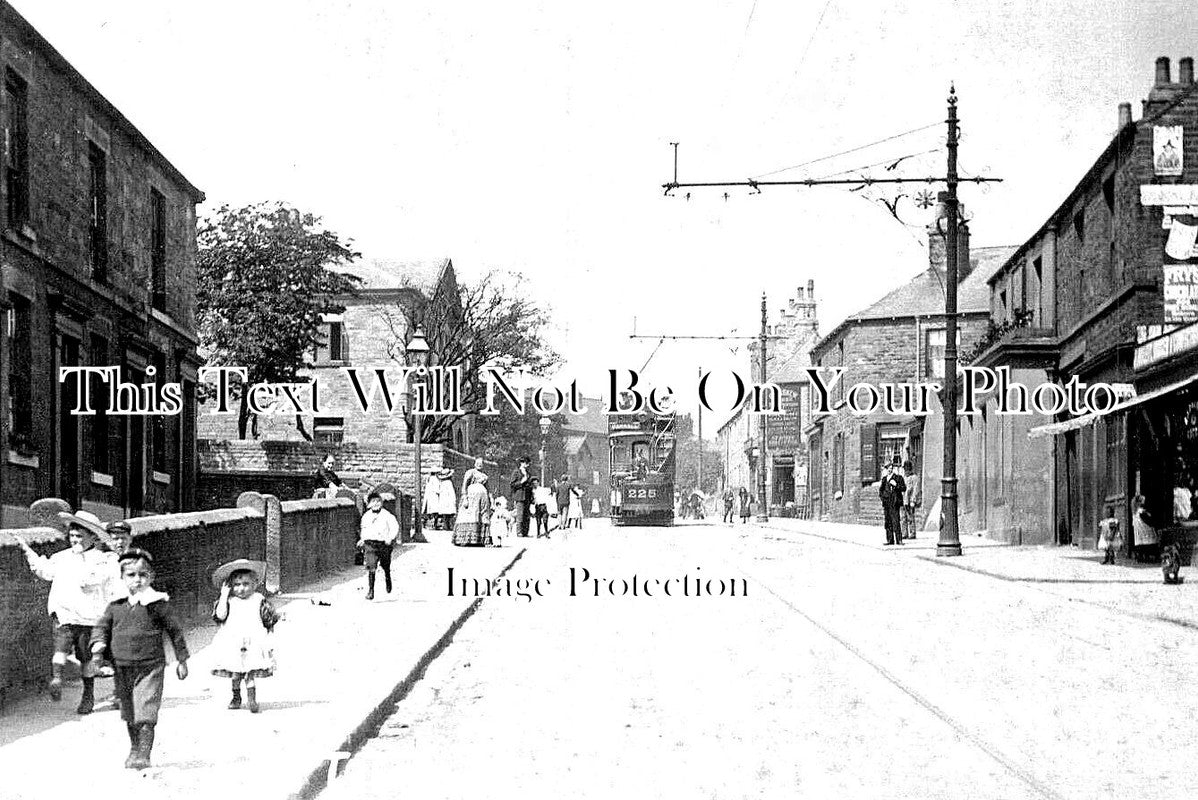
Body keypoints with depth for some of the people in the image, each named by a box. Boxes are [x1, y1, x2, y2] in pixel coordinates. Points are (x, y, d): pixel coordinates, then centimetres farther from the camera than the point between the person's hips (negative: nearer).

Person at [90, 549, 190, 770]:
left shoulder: (158, 604, -5)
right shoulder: (115, 605, 4)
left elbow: (174, 631, 2)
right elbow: (102, 625, 14)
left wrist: (182, 659, 4)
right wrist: (98, 642, -8)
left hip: (150, 667, -4)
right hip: (123, 668, 4)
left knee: (145, 714, -12)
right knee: (129, 716, 16)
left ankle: (143, 754, -10)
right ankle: (135, 749, 32)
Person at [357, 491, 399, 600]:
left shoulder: (387, 515, -4)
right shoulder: (366, 516, 8)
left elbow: (395, 527, -7)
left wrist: (390, 538, -19)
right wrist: (362, 539, 15)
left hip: (383, 544, -1)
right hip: (370, 544, 1)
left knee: (386, 567, 15)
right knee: (371, 568, -13)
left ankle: (388, 583, 45)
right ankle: (370, 590, -11)